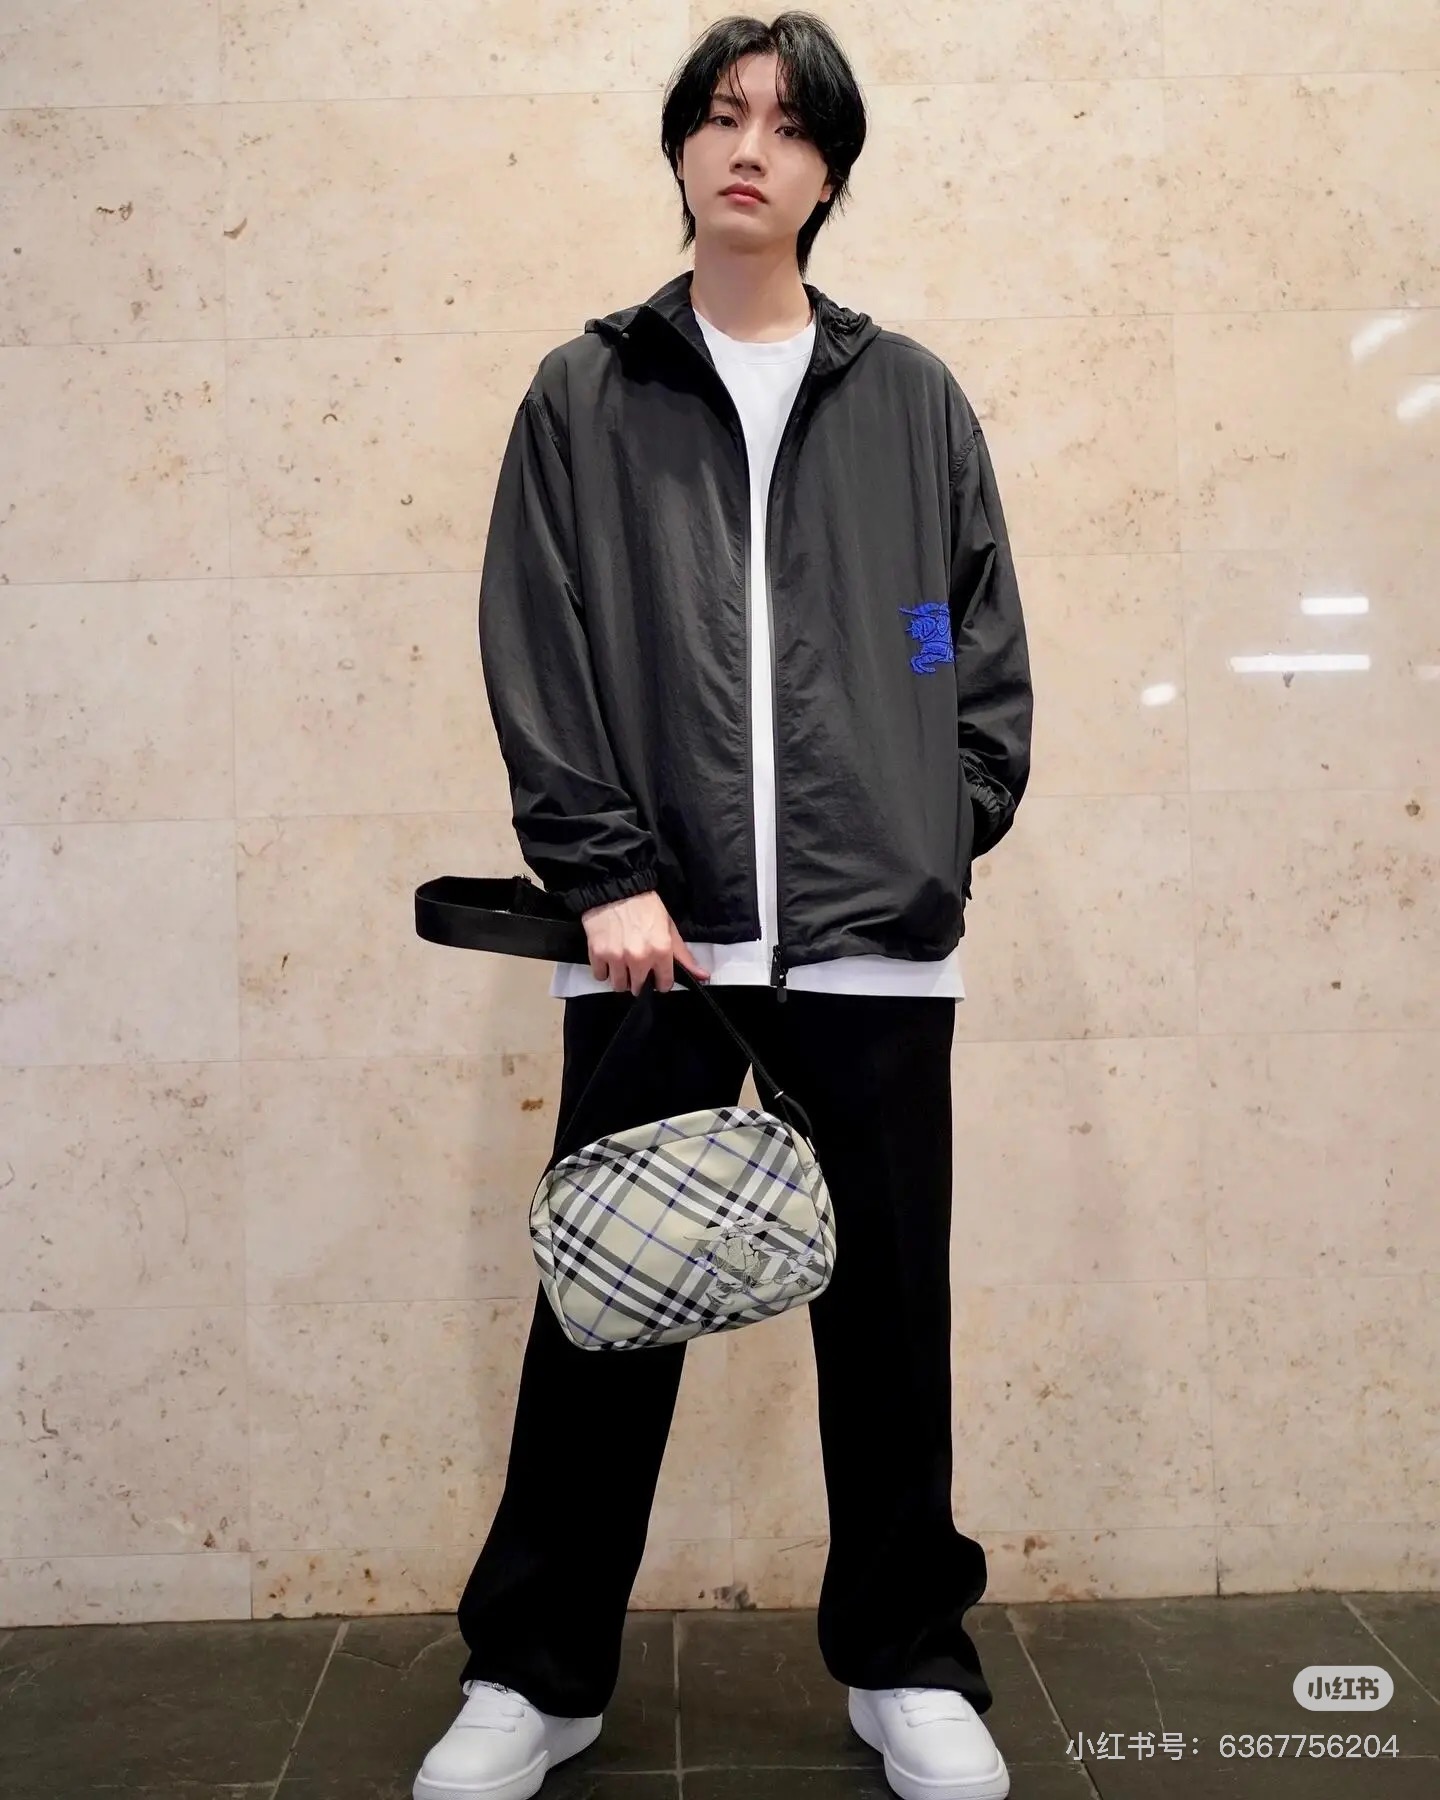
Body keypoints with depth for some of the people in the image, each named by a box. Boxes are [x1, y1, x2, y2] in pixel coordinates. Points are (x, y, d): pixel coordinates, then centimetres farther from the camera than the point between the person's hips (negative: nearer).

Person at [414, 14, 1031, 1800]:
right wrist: (605, 872, -8)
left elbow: (988, 653, 12)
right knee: (607, 1313, 6)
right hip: (653, 934, -1)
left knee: (887, 1312, 9)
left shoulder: (913, 399, 12)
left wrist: (942, 838, 0)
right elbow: (533, 653, 1)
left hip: (875, 941, 1)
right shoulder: (582, 397, 9)